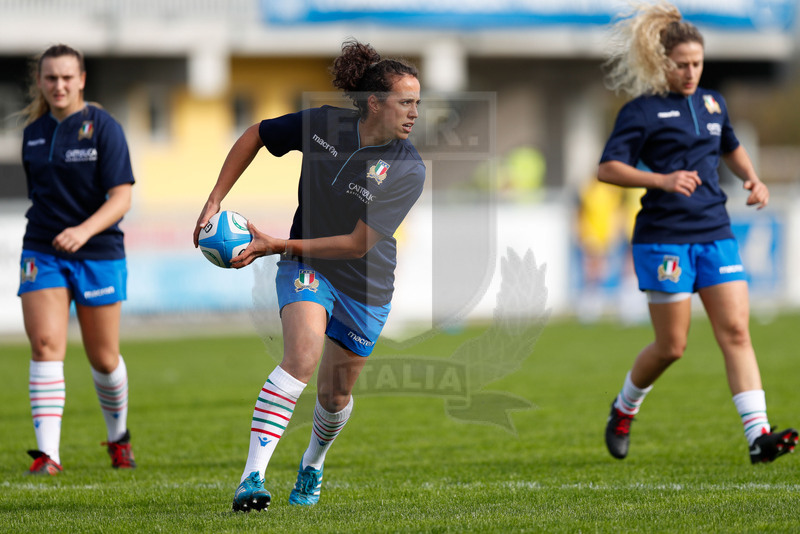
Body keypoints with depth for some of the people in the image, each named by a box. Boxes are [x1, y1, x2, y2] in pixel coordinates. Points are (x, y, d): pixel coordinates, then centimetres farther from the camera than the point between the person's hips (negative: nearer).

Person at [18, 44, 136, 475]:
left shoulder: (103, 128, -8)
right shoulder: (33, 131, 7)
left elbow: (121, 198, -16)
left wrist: (83, 230, -31)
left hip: (98, 254, -3)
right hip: (42, 255, 3)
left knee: (104, 359, 6)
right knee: (45, 346, -15)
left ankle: (118, 436, 33)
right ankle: (47, 453, -19)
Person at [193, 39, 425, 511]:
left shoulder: (408, 169, -20)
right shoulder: (323, 123, -14)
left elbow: (358, 244, -21)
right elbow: (256, 136, 4)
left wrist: (279, 245, -24)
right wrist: (214, 202, -1)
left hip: (365, 285, 1)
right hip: (306, 266, -1)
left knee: (335, 395, 12)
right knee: (304, 353, -27)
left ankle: (313, 464, 48)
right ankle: (253, 478, -34)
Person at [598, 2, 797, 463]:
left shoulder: (712, 103, 13)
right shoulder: (643, 111, -6)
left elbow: (731, 148, 32)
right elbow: (607, 168, -13)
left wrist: (753, 180, 13)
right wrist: (662, 180, -25)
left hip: (716, 234, 5)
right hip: (664, 239, -5)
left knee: (736, 332, -7)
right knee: (672, 346, 0)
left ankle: (759, 435, -15)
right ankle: (624, 409, 28)